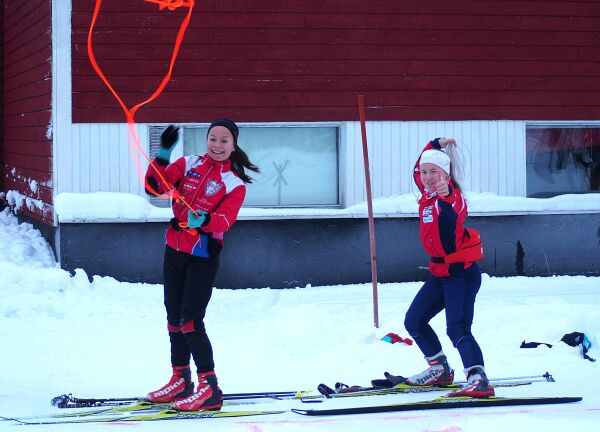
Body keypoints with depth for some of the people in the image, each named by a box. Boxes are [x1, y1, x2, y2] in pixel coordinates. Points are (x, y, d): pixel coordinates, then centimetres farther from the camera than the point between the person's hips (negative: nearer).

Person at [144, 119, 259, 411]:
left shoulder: (234, 184, -3)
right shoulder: (189, 165, 7)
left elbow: (225, 220, -18)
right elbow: (155, 186, -2)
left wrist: (203, 220, -39)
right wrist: (163, 155, -16)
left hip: (203, 257, -5)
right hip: (174, 251, 5)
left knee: (190, 321, -13)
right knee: (174, 318, 13)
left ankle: (209, 389, -8)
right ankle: (181, 380, 28)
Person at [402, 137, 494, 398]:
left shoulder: (452, 197, -16)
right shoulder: (427, 193, 7)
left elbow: (456, 205, -42)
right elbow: (417, 169, 27)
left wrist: (447, 193, -64)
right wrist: (435, 145, 20)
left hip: (462, 273, -9)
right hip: (439, 273, 9)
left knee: (457, 329, -23)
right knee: (414, 322, 16)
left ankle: (478, 379, -33)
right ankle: (439, 369, 30)